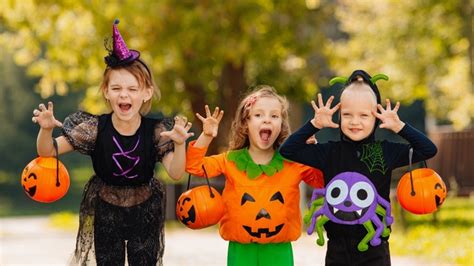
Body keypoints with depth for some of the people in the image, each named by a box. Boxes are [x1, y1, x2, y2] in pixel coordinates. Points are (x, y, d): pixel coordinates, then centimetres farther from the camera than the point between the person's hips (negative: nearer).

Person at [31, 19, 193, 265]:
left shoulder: (156, 131, -18)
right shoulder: (95, 128, -18)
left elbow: (175, 173, -22)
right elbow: (48, 152, -15)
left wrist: (179, 144, -40)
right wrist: (46, 129, -37)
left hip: (145, 212, 0)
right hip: (104, 212, 0)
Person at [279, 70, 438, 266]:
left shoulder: (386, 151, -2)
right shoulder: (329, 152, 0)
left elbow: (429, 150, -2)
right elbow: (287, 150, 0)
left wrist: (399, 127, -11)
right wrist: (315, 124, -8)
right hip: (337, 249, 1)